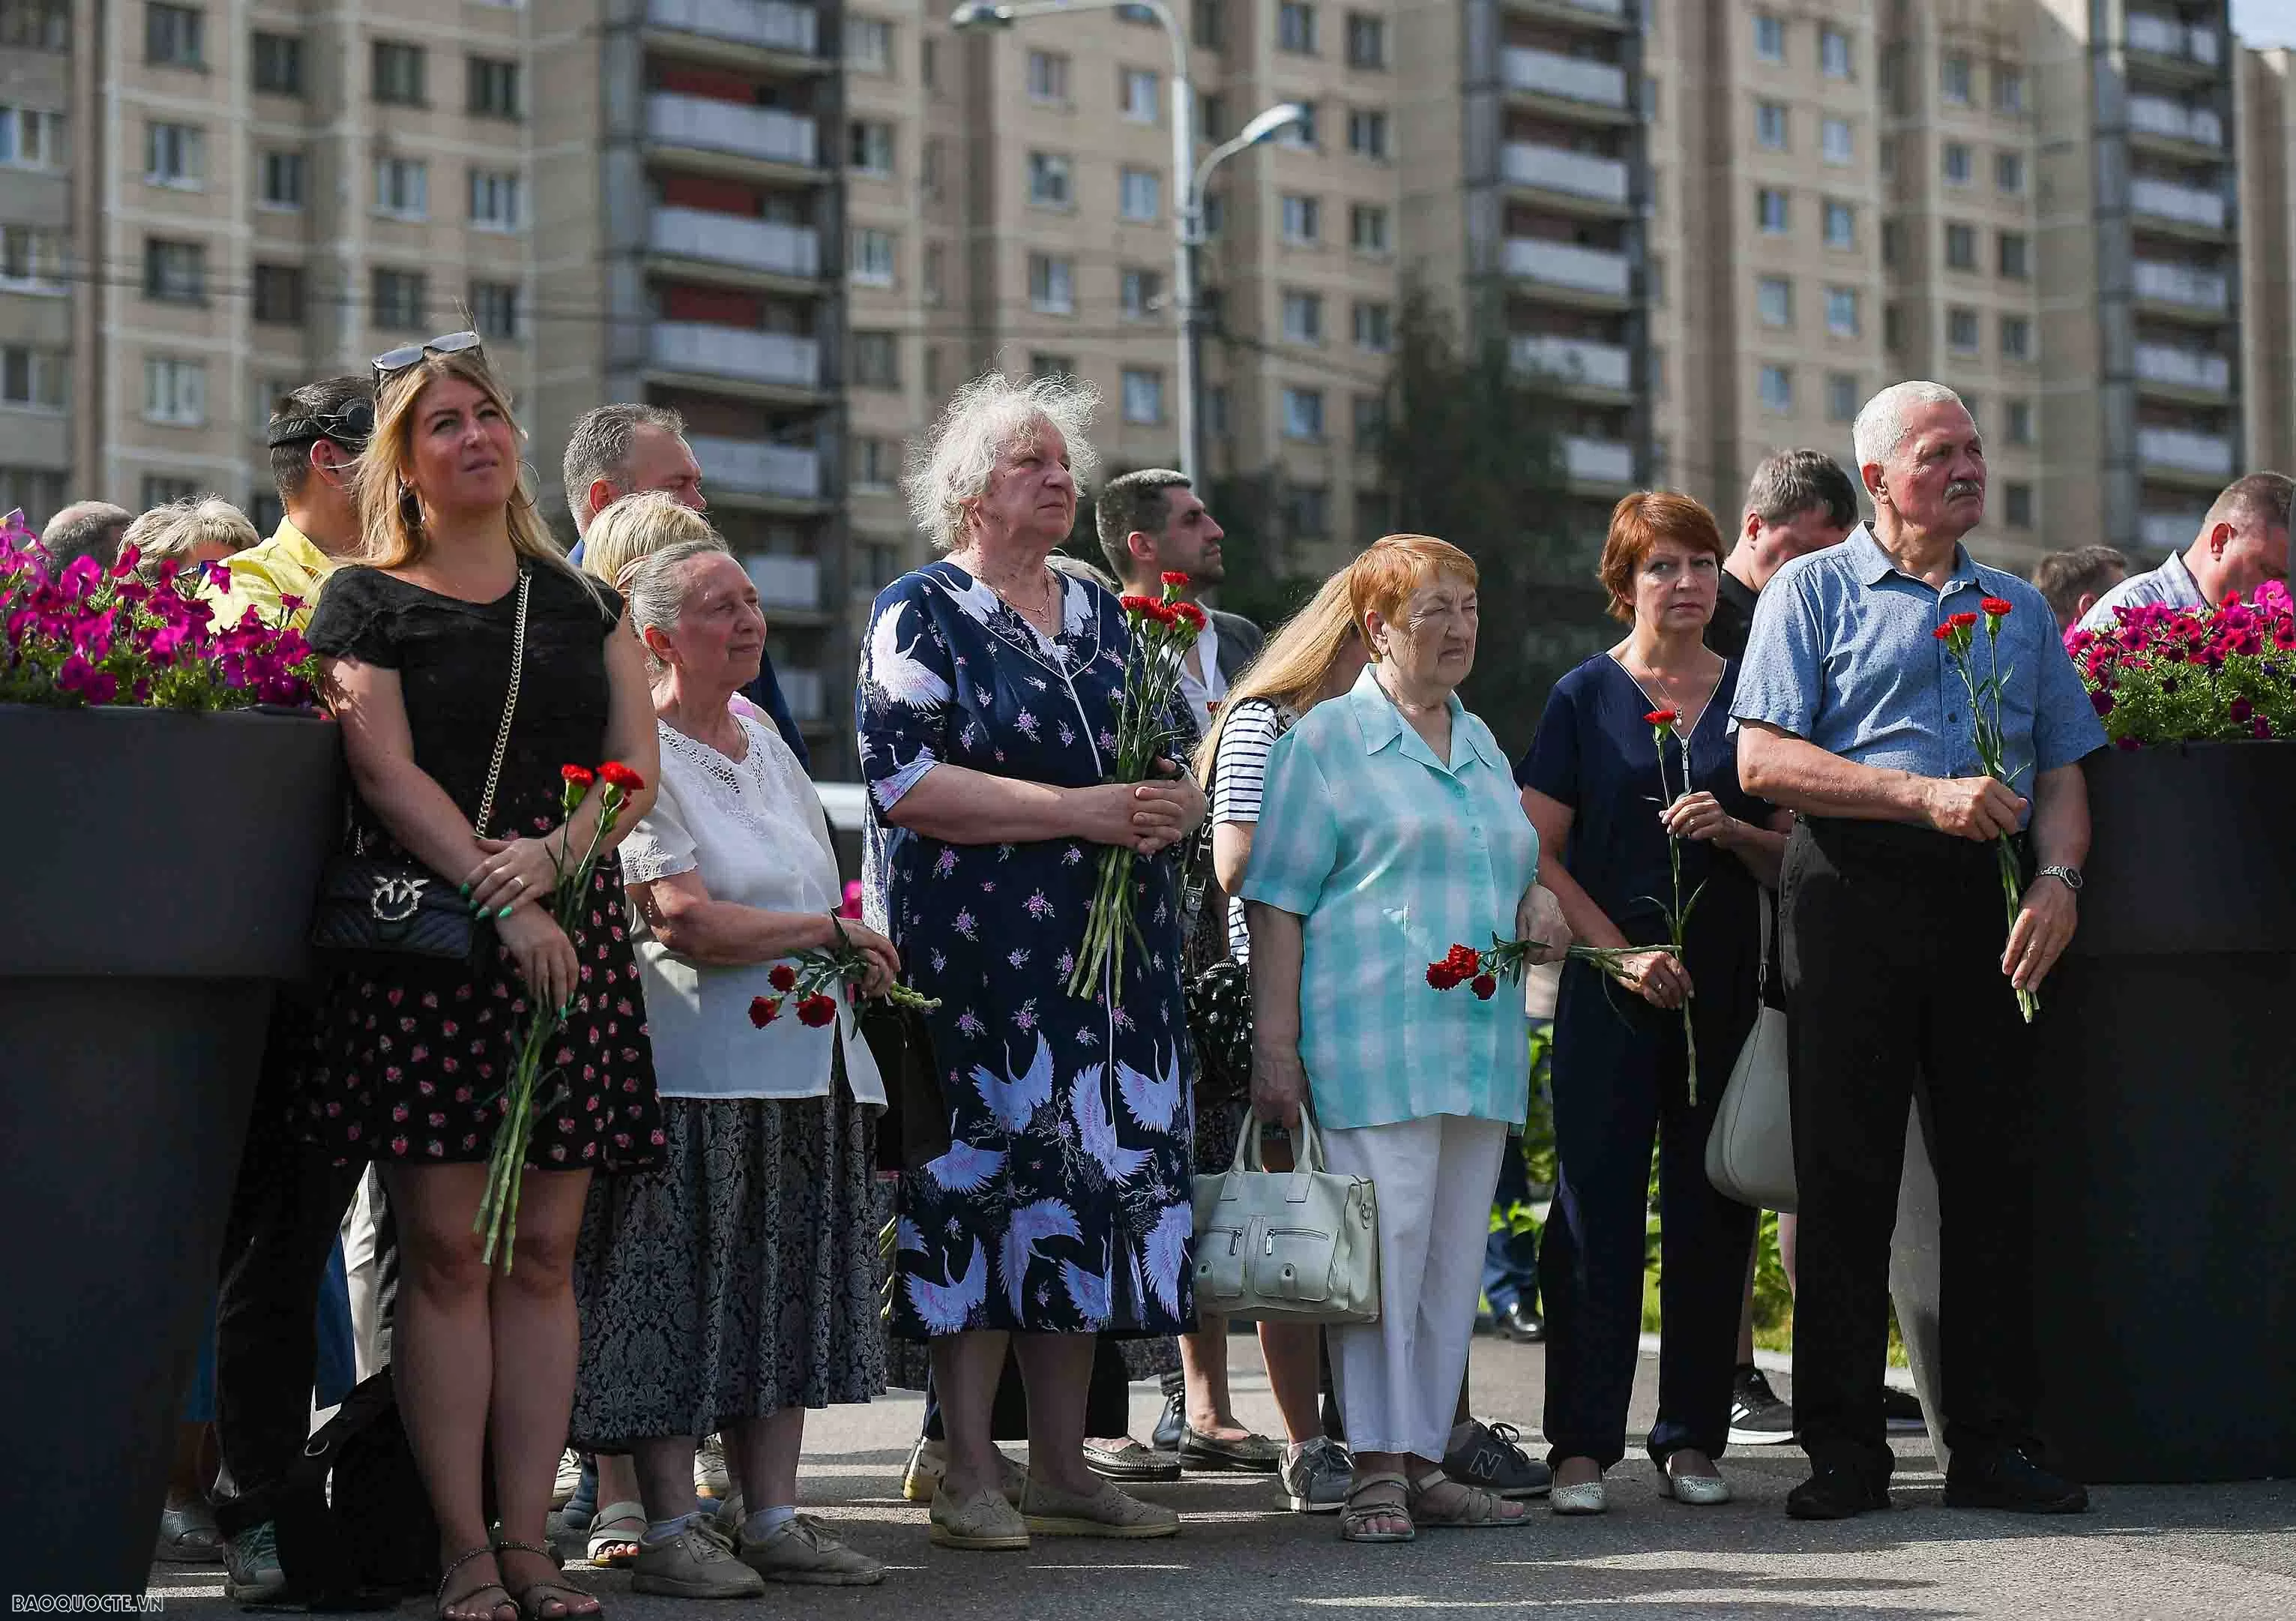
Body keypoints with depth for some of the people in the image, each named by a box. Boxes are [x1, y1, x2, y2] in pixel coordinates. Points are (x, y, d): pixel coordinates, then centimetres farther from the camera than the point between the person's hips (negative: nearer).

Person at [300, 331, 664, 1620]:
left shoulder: (584, 605, 18)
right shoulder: (367, 601, 7)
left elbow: (639, 772, 9)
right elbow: (388, 773, -5)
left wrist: (550, 853, -11)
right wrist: (498, 899, -15)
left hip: (572, 934, 3)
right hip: (427, 935, -3)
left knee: (543, 1253, 1)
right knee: (447, 1247, -6)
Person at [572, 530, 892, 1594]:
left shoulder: (765, 746, 17)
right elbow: (683, 920, -18)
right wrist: (836, 934, -10)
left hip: (803, 1064, 8)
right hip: (696, 1069, -8)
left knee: (786, 1295, 8)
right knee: (677, 1301, -5)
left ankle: (774, 1517, 13)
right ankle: (670, 1530, 0)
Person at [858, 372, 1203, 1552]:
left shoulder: (1104, 614, 18)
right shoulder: (923, 613, -2)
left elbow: (1175, 757, 23)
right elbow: (902, 780, -14)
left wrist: (1178, 805, -3)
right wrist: (1081, 810, -18)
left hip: (1114, 956, 6)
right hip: (975, 956, -6)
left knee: (1099, 1178, 4)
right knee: (981, 1179, -7)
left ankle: (1062, 1465, 11)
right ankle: (971, 1475, -1)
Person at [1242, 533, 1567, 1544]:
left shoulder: (1482, 744, 20)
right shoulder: (1325, 739, 0)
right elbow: (1276, 901, -4)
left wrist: (1538, 903, 8)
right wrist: (1274, 1043, -11)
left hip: (1480, 1038, 7)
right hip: (1372, 1034, -7)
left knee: (1455, 1254, 6)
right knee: (1382, 1242, -10)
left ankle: (1426, 1461, 12)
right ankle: (1376, 1470, -5)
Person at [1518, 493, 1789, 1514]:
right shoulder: (1585, 697, 4)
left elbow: (1797, 853, 12)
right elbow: (1540, 854, -1)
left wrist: (1733, 831, -8)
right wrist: (1620, 951, -12)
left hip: (1729, 987, 2)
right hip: (1611, 988, -2)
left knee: (1713, 1210, 3)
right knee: (1596, 1208, -5)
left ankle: (1693, 1438, 12)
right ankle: (1583, 1443, -1)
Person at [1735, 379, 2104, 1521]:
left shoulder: (2020, 610, 20)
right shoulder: (1815, 593, 6)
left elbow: (2062, 772, 16)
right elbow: (1764, 760, -6)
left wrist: (2058, 878, -5)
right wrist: (1925, 794, -14)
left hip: (1988, 904, 4)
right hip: (1853, 892, -4)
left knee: (1994, 1168, 2)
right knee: (1846, 1173, -3)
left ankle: (1991, 1440, 7)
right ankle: (1844, 1447, 3)